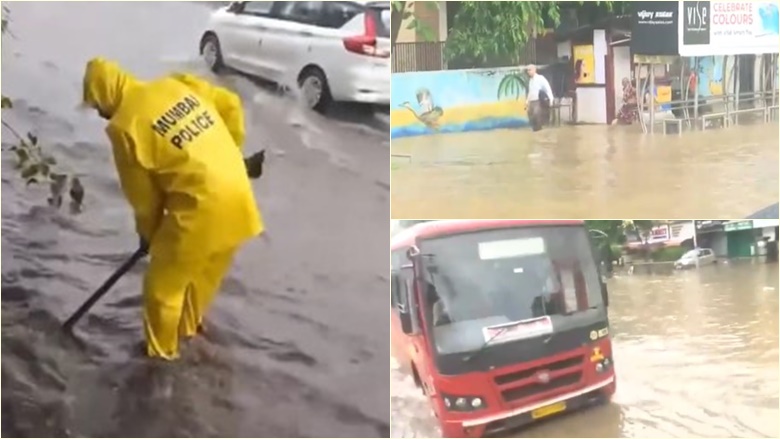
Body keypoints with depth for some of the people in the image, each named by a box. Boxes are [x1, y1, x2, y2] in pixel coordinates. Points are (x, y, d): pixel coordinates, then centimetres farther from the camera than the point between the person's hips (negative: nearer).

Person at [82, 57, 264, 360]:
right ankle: (190, 324, 49)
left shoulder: (124, 126, -8)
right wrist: (230, 151, 23)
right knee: (206, 271, 28)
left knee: (164, 281, 14)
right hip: (237, 195, 7)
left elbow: (142, 193, 0)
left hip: (201, 206, -7)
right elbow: (231, 104, 14)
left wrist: (147, 233, 17)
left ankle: (161, 349, 30)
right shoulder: (175, 84, 8)